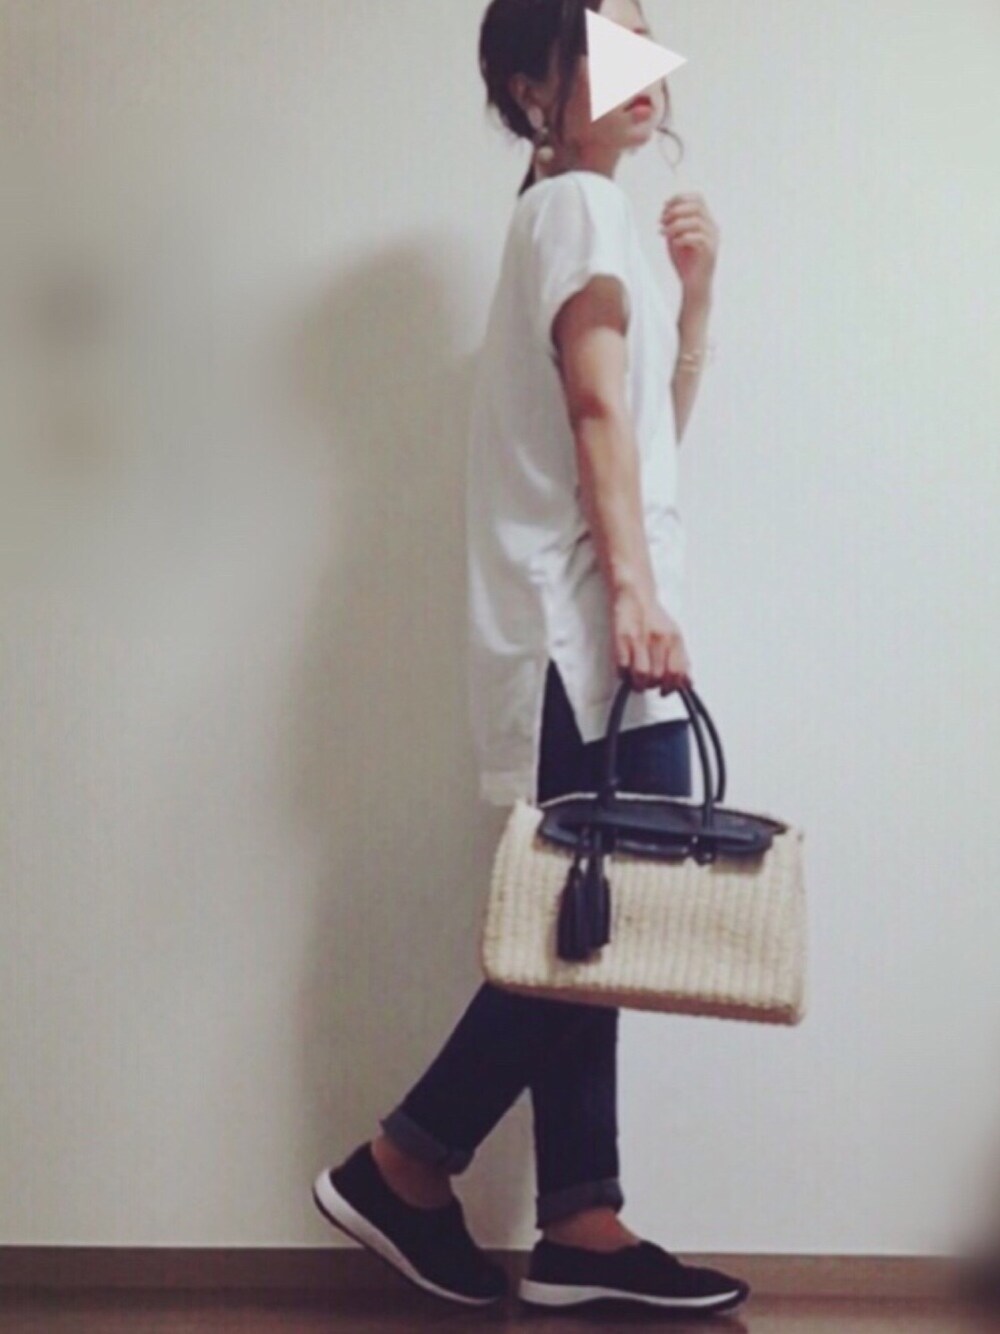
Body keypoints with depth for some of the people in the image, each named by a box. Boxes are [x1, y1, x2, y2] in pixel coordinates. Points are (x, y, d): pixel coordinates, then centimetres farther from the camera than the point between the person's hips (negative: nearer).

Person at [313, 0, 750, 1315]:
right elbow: (596, 408, -17)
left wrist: (696, 291, 16)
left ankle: (581, 1229, 7)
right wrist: (635, 588, -26)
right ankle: (402, 1163, -3)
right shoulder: (580, 206, -3)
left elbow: (654, 428, 28)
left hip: (586, 635, 10)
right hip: (584, 627, -10)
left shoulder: (582, 216, 26)